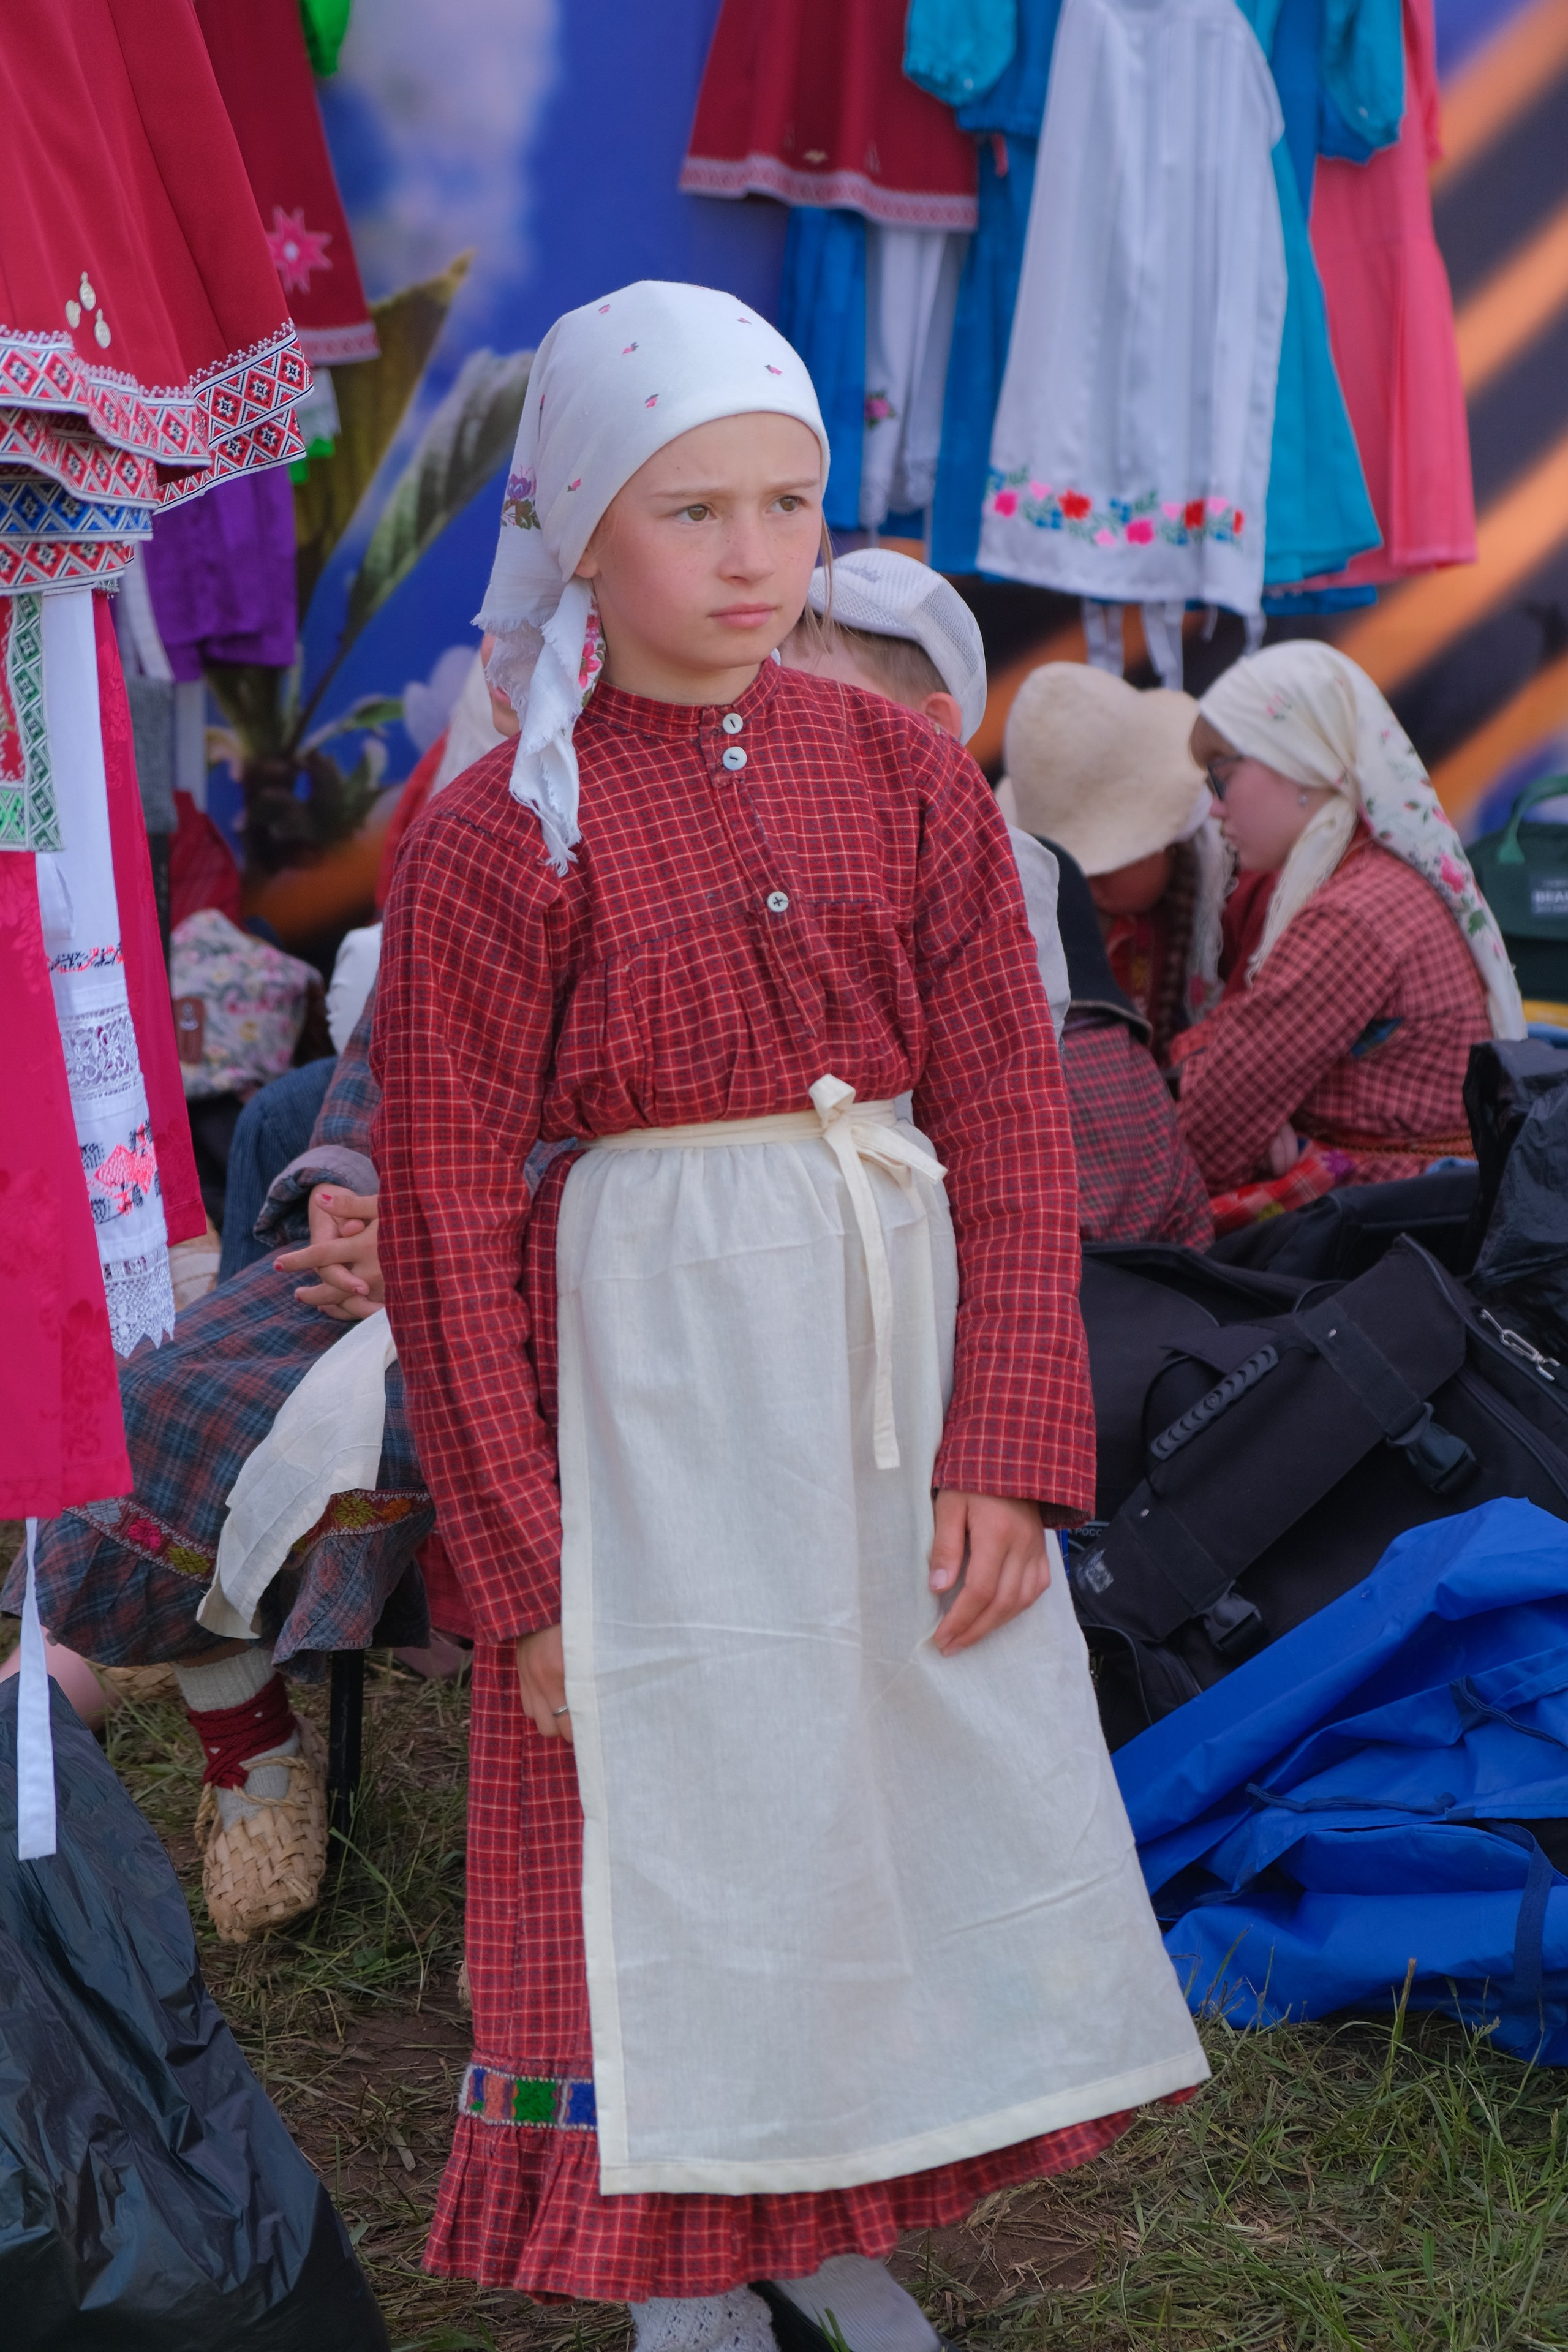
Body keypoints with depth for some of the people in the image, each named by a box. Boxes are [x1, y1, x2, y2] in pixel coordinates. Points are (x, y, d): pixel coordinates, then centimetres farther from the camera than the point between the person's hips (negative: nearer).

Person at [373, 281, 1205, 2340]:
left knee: (929, 1798, 12)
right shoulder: (500, 843, -9)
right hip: (654, 1374, -4)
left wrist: (1008, 1444, -8)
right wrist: (524, 1567, -8)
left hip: (909, 1353, 4)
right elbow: (448, 1221, -7)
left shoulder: (909, 778, 1)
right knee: (677, 1818, 5)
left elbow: (1010, 1123, 0)